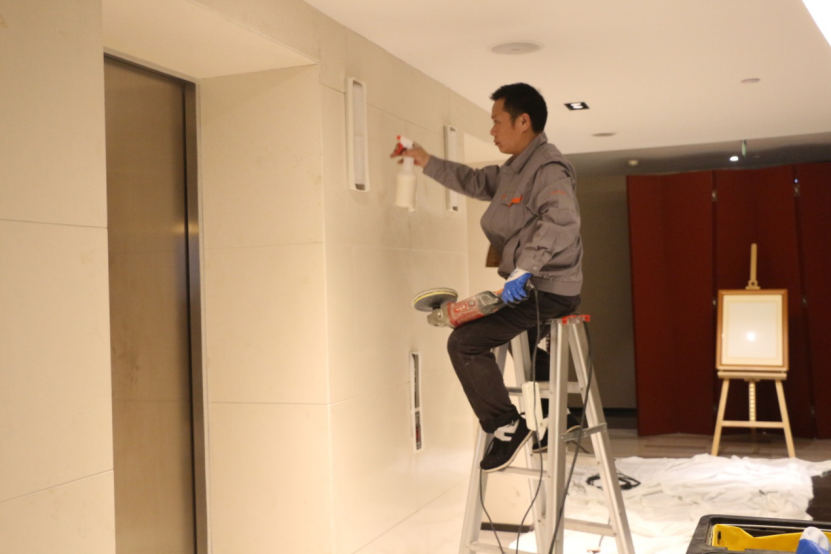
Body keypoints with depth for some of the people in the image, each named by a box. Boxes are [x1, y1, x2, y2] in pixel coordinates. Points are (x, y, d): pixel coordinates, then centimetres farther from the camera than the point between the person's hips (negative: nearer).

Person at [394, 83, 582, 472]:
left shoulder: (547, 167, -17)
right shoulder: (516, 169, 15)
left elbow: (561, 220, -32)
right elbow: (475, 181, 27)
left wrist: (523, 270, -37)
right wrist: (427, 163, 28)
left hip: (547, 289, -11)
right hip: (533, 287, 11)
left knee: (465, 342, -15)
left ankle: (506, 428, -8)